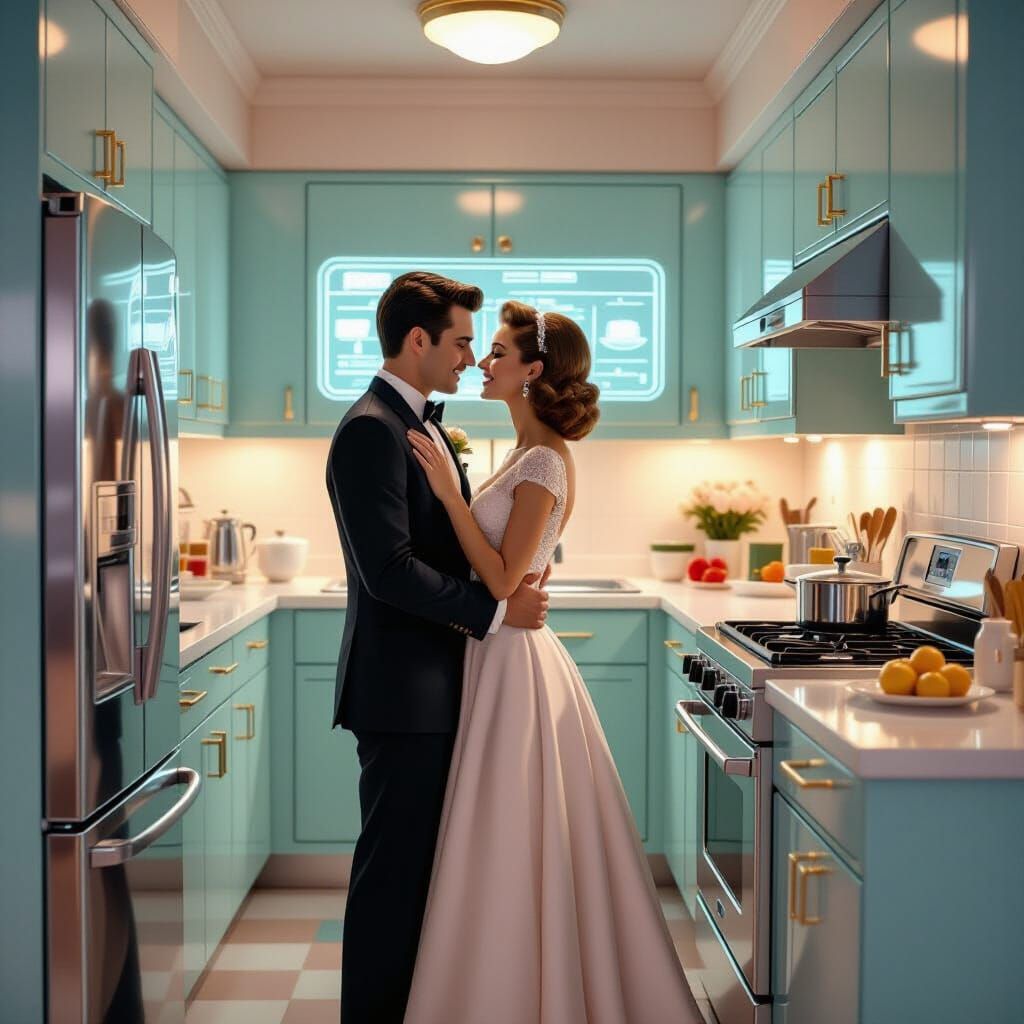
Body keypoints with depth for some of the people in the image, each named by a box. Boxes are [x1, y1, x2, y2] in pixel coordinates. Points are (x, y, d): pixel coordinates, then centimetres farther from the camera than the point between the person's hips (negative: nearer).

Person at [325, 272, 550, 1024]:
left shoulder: (424, 428, 14)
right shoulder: (372, 430, -17)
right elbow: (389, 569, -24)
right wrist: (497, 610, -17)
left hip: (436, 681, 10)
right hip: (403, 686, -10)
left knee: (424, 859, 17)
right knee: (394, 864, 1)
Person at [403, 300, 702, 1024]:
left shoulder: (543, 462, -16)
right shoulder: (531, 454, 12)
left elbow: (501, 580, -21)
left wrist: (447, 489, -21)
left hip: (515, 665, -10)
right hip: (503, 655, 10)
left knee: (508, 848, 0)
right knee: (536, 849, 17)